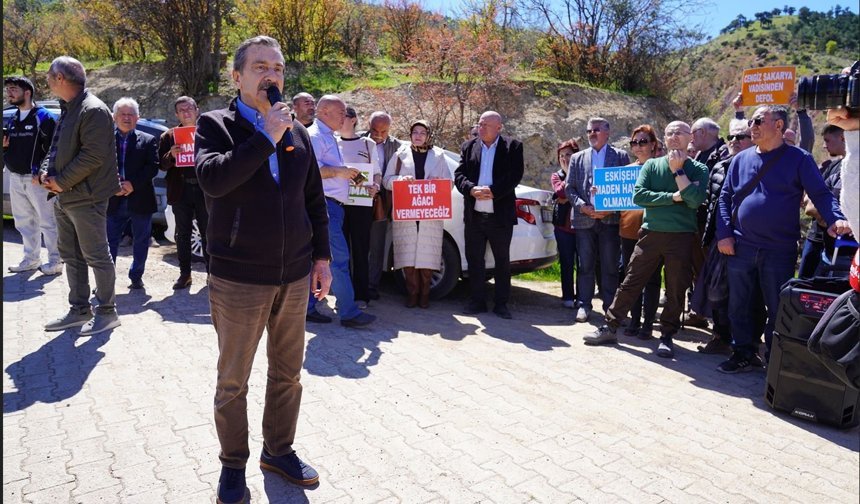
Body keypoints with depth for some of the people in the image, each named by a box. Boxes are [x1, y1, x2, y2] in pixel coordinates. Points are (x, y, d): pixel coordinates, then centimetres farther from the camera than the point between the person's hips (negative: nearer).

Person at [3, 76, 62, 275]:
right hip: (15, 178, 8)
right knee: (24, 222, 12)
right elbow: (10, 150, 24)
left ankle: (55, 261, 3)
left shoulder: (44, 118, -7)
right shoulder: (13, 120, 16)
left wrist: (40, 173, -19)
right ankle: (31, 259, 22)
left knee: (47, 222, -3)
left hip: (37, 178, -8)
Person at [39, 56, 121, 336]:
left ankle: (107, 312, 8)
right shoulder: (68, 109, 16)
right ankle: (79, 310, 25)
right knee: (71, 256, 15)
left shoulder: (93, 110, -14)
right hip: (64, 197, 10)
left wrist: (61, 181, -15)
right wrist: (46, 171, 3)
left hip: (86, 198, -10)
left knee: (96, 257, -3)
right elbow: (56, 148, 22)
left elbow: (92, 156, -21)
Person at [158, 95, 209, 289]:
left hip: (204, 189, -2)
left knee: (207, 233, 4)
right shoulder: (168, 136, 9)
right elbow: (162, 164, 4)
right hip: (181, 191, 2)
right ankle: (185, 273, 15)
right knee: (182, 234, 7)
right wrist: (171, 155, -16)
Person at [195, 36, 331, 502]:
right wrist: (265, 137, -21)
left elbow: (314, 200, 13)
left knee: (287, 374, 15)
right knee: (232, 382, 9)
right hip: (238, 279, -4)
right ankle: (233, 464, 28)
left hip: (295, 276, 4)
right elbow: (212, 178, -23)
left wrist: (322, 257, 9)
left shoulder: (297, 132, 9)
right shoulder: (216, 125, -3)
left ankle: (279, 450, 34)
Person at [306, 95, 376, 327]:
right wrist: (339, 171, -15)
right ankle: (348, 312, -7)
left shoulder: (329, 137, 24)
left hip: (332, 205, 10)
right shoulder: (314, 135, -8)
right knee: (339, 257, -10)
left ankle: (308, 308, 16)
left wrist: (346, 174, 14)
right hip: (323, 204, -10)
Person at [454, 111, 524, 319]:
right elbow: (459, 175, 1)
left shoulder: (513, 147, 0)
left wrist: (492, 191, -21)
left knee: (502, 261, 7)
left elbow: (515, 176, -10)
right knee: (474, 260, 8)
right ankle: (477, 301, 20)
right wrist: (472, 189, -18)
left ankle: (501, 304, 18)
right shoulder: (468, 146, 9)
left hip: (501, 216, -3)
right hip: (474, 215, 3)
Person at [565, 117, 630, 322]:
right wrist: (583, 207, -9)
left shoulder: (621, 156, 7)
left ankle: (610, 306, 12)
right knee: (585, 265, 5)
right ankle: (584, 304, 14)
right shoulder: (577, 158, 13)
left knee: (610, 266, 3)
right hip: (584, 219, 2)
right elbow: (570, 188, 8)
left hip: (610, 219, -2)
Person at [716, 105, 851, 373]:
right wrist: (724, 234, -1)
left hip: (779, 250, -3)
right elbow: (725, 197, 9)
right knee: (738, 305, 10)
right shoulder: (741, 159, 9)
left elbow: (821, 194, -5)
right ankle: (744, 354, 25)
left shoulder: (798, 159, -1)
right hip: (740, 248, 4)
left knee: (777, 309, 6)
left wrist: (836, 219, -24)